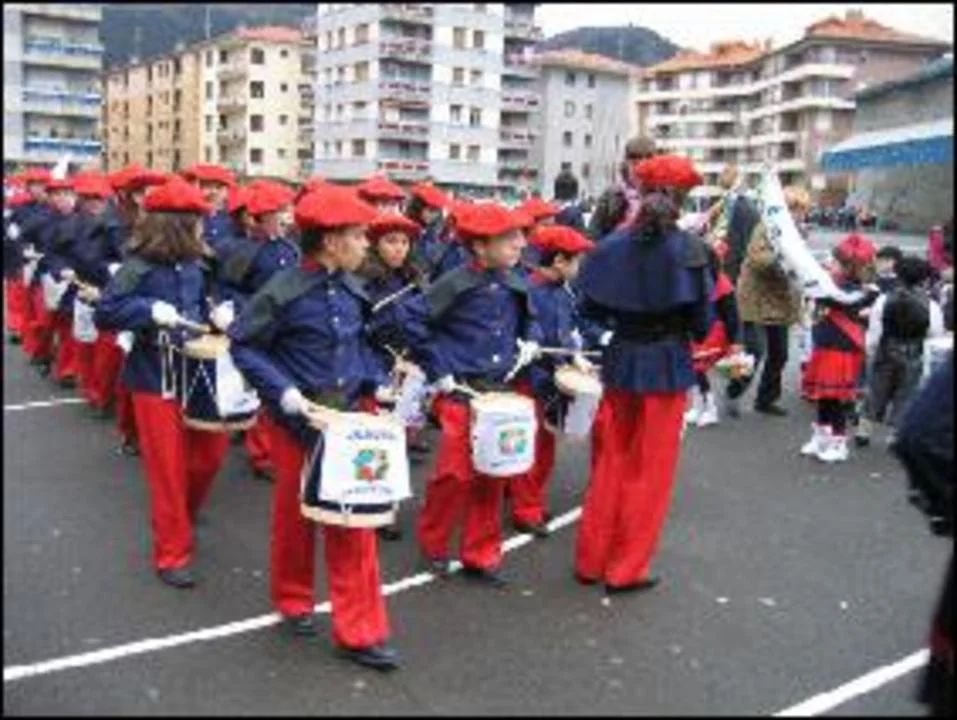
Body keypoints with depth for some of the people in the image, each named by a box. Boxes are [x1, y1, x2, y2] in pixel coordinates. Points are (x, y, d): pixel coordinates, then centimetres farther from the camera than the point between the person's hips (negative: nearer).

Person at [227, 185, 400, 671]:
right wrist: (282, 390, -21)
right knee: (295, 513, 13)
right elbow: (242, 345, -11)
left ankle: (358, 631, 11)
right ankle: (293, 601, 38)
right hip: (296, 419, -5)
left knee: (354, 518, 3)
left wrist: (371, 383, 1)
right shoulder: (285, 291, -16)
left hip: (346, 415, 5)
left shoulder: (351, 289, 2)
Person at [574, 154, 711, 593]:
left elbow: (590, 307, 1)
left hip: (621, 360, 3)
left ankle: (591, 560, 24)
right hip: (668, 365, -3)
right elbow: (700, 319, -8)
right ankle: (626, 569, 15)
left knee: (611, 462, 16)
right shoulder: (687, 249, -12)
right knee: (650, 470, 8)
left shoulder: (613, 244, -3)